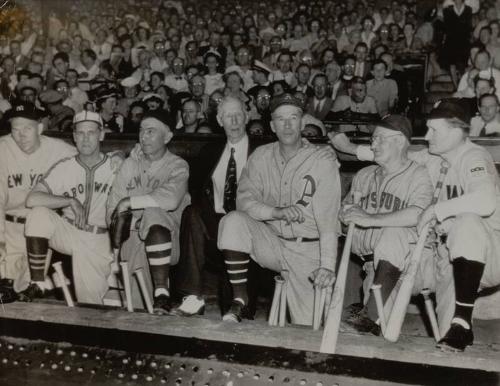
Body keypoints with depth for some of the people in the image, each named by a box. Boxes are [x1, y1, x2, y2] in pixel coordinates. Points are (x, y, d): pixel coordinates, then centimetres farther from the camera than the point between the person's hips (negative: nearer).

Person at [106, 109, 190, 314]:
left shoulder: (177, 166, 3)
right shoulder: (130, 165, 16)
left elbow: (171, 199, -20)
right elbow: (112, 207, 9)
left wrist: (129, 202, -14)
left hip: (166, 239, -3)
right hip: (134, 237, 3)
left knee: (153, 214, -35)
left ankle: (161, 292, -32)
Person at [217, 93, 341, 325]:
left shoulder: (323, 162, -9)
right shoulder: (261, 156, 3)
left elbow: (328, 221, -16)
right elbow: (244, 200, -7)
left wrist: (327, 265, -26)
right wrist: (277, 212, -25)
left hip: (307, 250, -2)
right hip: (270, 241, 3)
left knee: (306, 328, -7)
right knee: (234, 221, -26)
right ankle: (239, 300, -14)